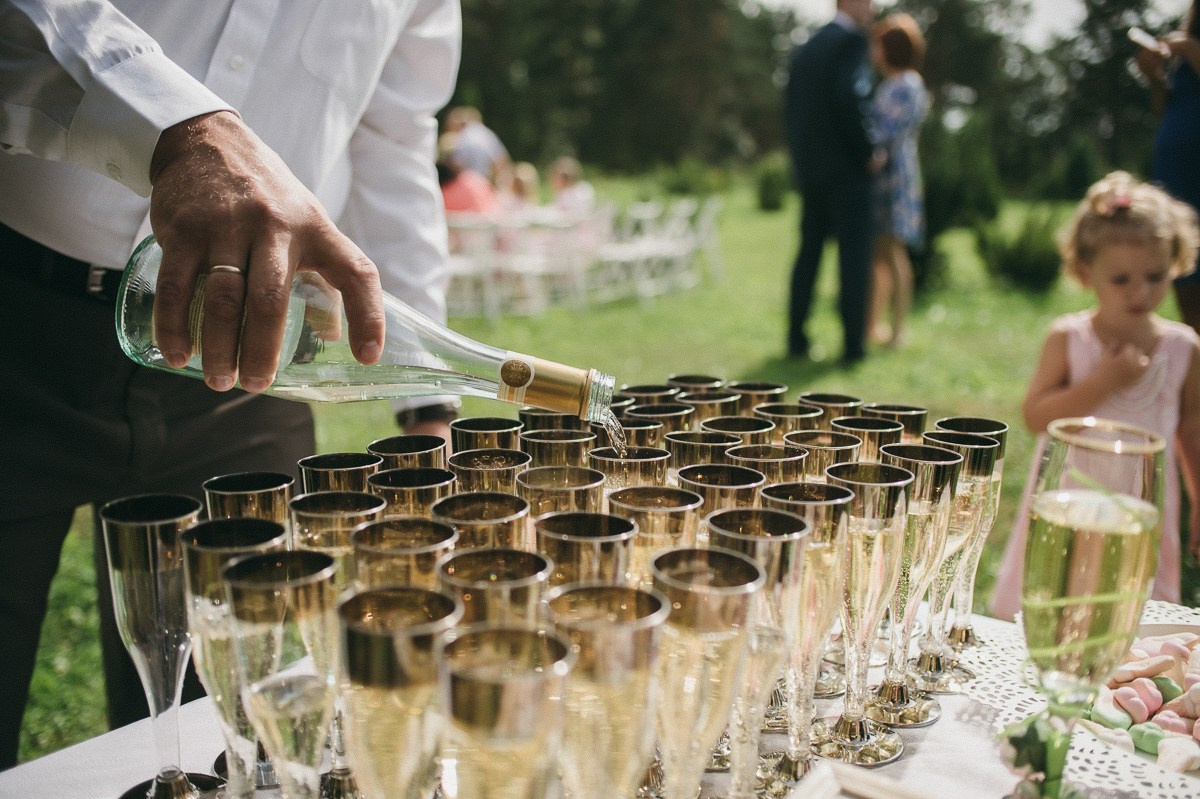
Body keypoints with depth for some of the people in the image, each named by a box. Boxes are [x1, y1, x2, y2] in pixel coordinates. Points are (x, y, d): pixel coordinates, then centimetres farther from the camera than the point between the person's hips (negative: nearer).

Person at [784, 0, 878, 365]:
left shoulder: (804, 49, 13)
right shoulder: (851, 41, -10)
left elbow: (790, 106, 12)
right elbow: (851, 98, -22)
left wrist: (802, 155, 15)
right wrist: (868, 151, -13)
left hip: (809, 169, 7)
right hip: (847, 169, -7)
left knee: (808, 252, 12)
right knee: (854, 255, -2)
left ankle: (796, 338, 14)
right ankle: (853, 344, -1)